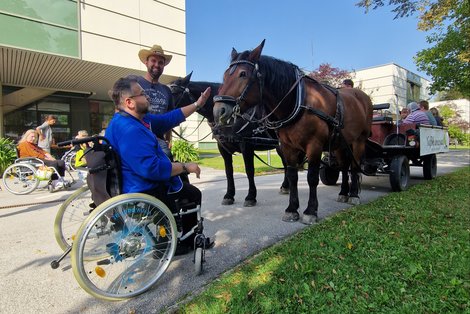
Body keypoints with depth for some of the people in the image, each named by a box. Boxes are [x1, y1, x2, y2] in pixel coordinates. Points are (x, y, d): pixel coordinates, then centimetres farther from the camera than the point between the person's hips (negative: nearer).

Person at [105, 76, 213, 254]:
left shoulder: (137, 120, 5)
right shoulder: (129, 130, -28)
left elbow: (168, 119, 11)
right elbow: (152, 168, -34)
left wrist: (197, 104, 12)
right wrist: (186, 166, -22)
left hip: (143, 183, 11)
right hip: (145, 193, -11)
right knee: (193, 194, 5)